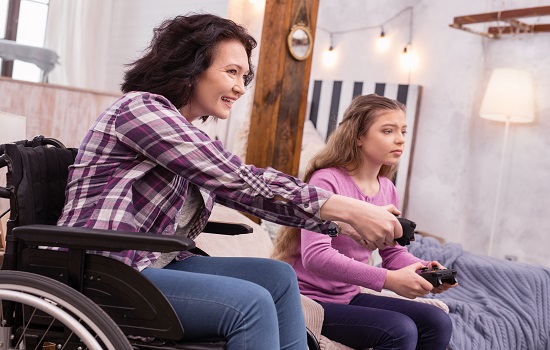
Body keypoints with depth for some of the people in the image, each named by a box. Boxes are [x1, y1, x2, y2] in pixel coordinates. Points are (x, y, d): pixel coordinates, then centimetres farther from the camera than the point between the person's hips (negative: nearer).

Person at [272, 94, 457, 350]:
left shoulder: (387, 190, 5)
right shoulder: (326, 181, -18)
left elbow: (394, 252, 12)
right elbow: (315, 256, -29)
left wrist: (427, 270, -10)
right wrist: (388, 279, -33)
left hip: (350, 297, 8)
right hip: (311, 299, -8)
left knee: (437, 322, -5)